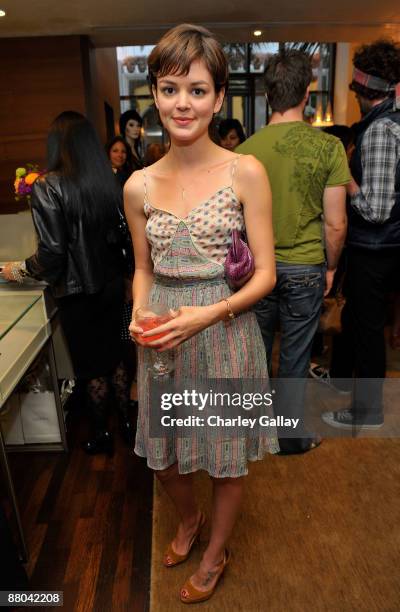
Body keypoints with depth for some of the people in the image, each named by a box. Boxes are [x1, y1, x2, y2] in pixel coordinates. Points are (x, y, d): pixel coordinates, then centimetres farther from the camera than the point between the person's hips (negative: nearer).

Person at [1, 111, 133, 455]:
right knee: (114, 355, 21)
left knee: (91, 365, 12)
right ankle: (128, 421, 37)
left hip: (79, 293, -4)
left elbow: (52, 252, -18)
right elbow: (117, 235, 3)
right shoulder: (109, 181, -2)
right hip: (113, 285, 5)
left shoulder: (49, 186, -15)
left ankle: (101, 435, 31)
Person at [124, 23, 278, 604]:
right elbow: (144, 269, 11)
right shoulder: (139, 186, 1)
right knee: (162, 450, 19)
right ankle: (189, 518, 55)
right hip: (164, 337, 4)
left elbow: (265, 274, -9)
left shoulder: (246, 172, -9)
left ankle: (215, 554, 47)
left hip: (225, 331, -3)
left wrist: (207, 314, -22)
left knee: (226, 457, 16)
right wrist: (139, 316, -8)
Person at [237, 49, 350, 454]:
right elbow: (335, 224, -9)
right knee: (294, 358, 12)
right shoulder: (328, 147, -10)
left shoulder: (245, 151, -6)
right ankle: (291, 436, 30)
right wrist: (330, 267, 7)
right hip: (305, 268, -1)